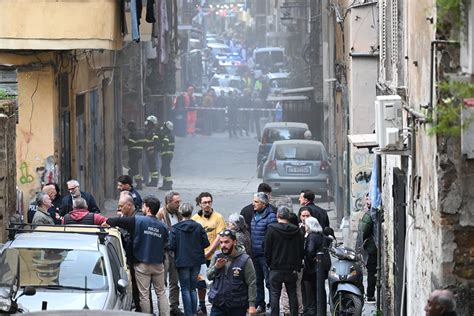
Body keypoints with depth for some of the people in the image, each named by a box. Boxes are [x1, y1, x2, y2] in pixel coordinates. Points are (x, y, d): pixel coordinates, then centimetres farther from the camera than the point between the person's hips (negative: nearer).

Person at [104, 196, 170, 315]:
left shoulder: (138, 221, -11)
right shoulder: (163, 226, 2)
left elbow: (119, 221, -14)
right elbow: (165, 244, 9)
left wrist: (108, 222, 3)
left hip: (142, 265, -4)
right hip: (158, 265, 4)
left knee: (144, 295, 1)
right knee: (161, 293, 12)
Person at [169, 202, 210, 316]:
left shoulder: (175, 228, -10)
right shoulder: (198, 227, -4)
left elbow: (171, 246, -13)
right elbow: (206, 243, -3)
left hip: (182, 261, -3)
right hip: (196, 261, 3)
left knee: (185, 289, 3)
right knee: (193, 288, 14)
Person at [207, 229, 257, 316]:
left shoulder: (245, 260, -11)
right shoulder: (216, 257, 3)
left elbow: (251, 284, -11)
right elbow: (209, 276, 10)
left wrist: (252, 305, -14)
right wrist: (216, 267, -11)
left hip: (237, 307, -3)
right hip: (218, 304, 3)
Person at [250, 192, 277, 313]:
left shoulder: (271, 217, -12)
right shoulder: (254, 216, 13)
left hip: (265, 254, -8)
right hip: (255, 255, 8)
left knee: (269, 281, -4)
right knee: (257, 281, 15)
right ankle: (260, 304, 23)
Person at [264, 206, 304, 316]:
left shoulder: (272, 230, -9)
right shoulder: (296, 231, 1)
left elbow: (267, 250, -7)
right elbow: (301, 250, 5)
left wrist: (269, 264, 6)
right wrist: (297, 267, 13)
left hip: (276, 269, -3)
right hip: (292, 270, 3)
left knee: (275, 295, 2)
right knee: (292, 294, 10)